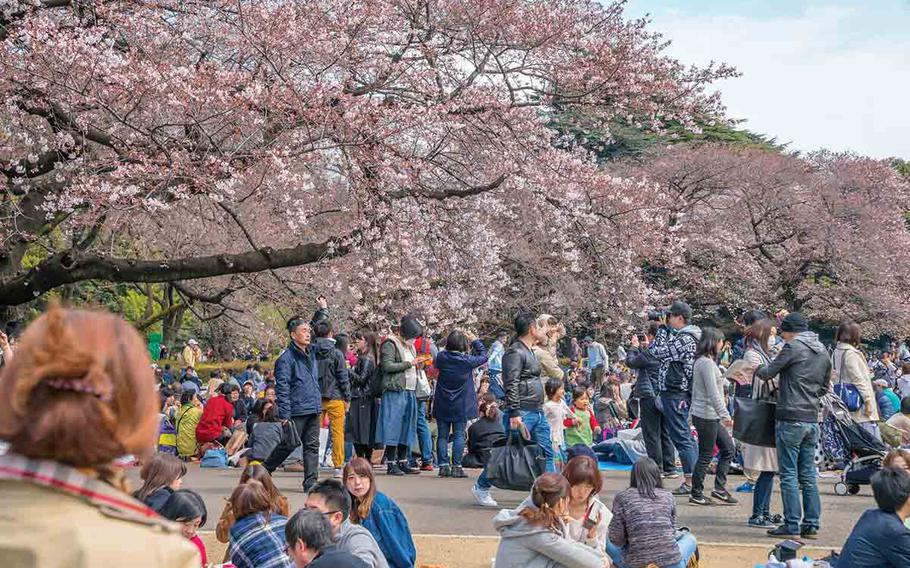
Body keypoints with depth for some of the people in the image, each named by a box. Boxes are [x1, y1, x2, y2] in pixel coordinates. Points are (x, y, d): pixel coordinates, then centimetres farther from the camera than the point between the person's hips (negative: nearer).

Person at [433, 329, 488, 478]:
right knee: (459, 436, 3)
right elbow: (483, 356, 2)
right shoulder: (467, 360, -14)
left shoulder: (441, 357, -8)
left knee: (442, 436, 8)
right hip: (460, 406, -2)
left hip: (442, 405, 2)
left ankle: (443, 466, 7)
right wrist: (475, 341, 9)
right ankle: (456, 467, 0)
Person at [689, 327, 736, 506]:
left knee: (728, 449, 12)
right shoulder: (706, 363, -17)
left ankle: (719, 488, 14)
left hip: (712, 417, 10)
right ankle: (696, 494, 7)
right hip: (706, 416, -10)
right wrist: (725, 415, -23)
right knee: (706, 456, -2)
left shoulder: (704, 361, 14)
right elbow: (713, 394, -22)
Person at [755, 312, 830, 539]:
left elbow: (768, 373, -6)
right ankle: (811, 524, 12)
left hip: (791, 419, -7)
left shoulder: (793, 347, -8)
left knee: (789, 474, -3)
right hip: (812, 420, 7)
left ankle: (792, 525, -3)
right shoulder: (823, 353, 14)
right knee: (808, 473, 11)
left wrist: (758, 369, 15)